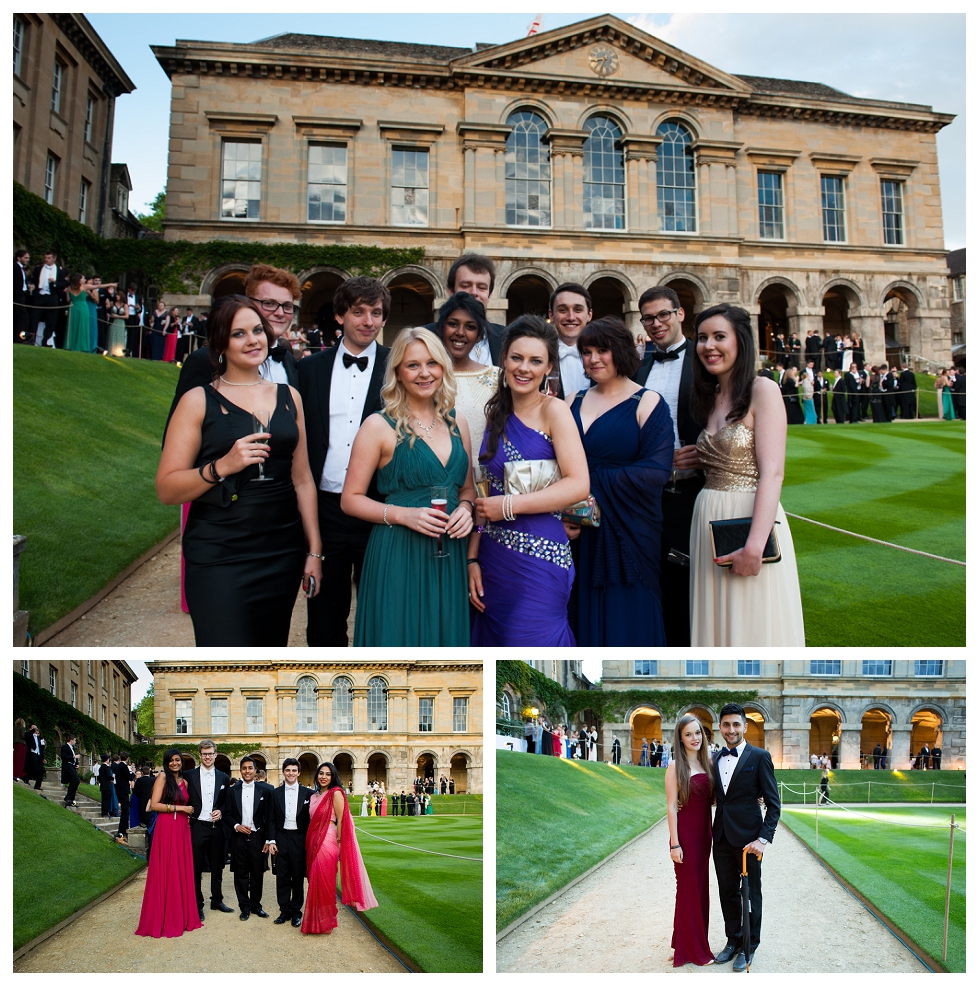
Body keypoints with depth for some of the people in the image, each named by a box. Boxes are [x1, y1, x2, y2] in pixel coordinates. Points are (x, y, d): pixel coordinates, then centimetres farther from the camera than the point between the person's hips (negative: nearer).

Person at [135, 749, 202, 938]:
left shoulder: (184, 782, 15)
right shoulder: (163, 777, -4)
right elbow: (154, 805, -12)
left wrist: (188, 813, 3)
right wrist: (179, 808, -12)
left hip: (182, 830, 6)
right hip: (166, 829, -6)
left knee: (182, 872, 7)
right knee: (165, 873, -2)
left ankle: (181, 916, 14)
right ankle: (163, 919, 7)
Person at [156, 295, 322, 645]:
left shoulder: (289, 397, 12)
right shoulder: (199, 400, -1)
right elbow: (166, 489, -5)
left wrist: (314, 550, 9)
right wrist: (222, 466, -20)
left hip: (282, 555, 4)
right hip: (219, 560, -4)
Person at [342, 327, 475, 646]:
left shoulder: (456, 422, 10)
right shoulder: (379, 426, -5)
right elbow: (350, 500, -4)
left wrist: (465, 507, -2)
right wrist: (402, 514, -17)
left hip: (449, 556, 5)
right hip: (397, 556, -4)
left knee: (446, 639, 10)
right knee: (400, 643, 1)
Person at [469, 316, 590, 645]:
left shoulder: (553, 410, -7)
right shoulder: (497, 415, 10)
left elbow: (578, 485, -16)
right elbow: (487, 494, 11)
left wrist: (509, 505, -15)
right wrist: (473, 557, 3)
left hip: (539, 559, -6)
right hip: (494, 558, 6)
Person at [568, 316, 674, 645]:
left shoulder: (647, 403, -4)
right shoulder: (574, 402, 11)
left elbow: (655, 471, -16)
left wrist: (590, 482, -16)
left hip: (629, 535, -4)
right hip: (580, 535, 4)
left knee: (627, 625, 3)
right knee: (586, 623, 10)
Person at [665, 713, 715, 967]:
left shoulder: (707, 763, 5)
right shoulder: (676, 767, -11)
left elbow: (711, 798, 11)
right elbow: (671, 806, -12)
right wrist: (675, 844, -15)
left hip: (704, 833, 6)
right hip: (685, 833, -6)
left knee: (701, 887, 14)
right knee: (689, 888, 3)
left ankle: (697, 941, 28)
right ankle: (691, 948, 15)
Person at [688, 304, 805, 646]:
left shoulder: (762, 390, -9)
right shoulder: (709, 397, 14)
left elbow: (771, 472, -17)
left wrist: (755, 544, -24)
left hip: (750, 519, -7)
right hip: (709, 521, 7)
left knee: (755, 628, 1)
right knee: (717, 627, 13)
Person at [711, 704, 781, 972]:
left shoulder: (759, 757, -8)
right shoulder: (715, 759, 8)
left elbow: (773, 803, -9)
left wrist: (764, 839, -17)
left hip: (748, 837, -5)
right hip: (722, 837, 5)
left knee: (751, 894, 8)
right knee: (727, 892, 14)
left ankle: (748, 948, 22)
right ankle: (733, 941, 30)